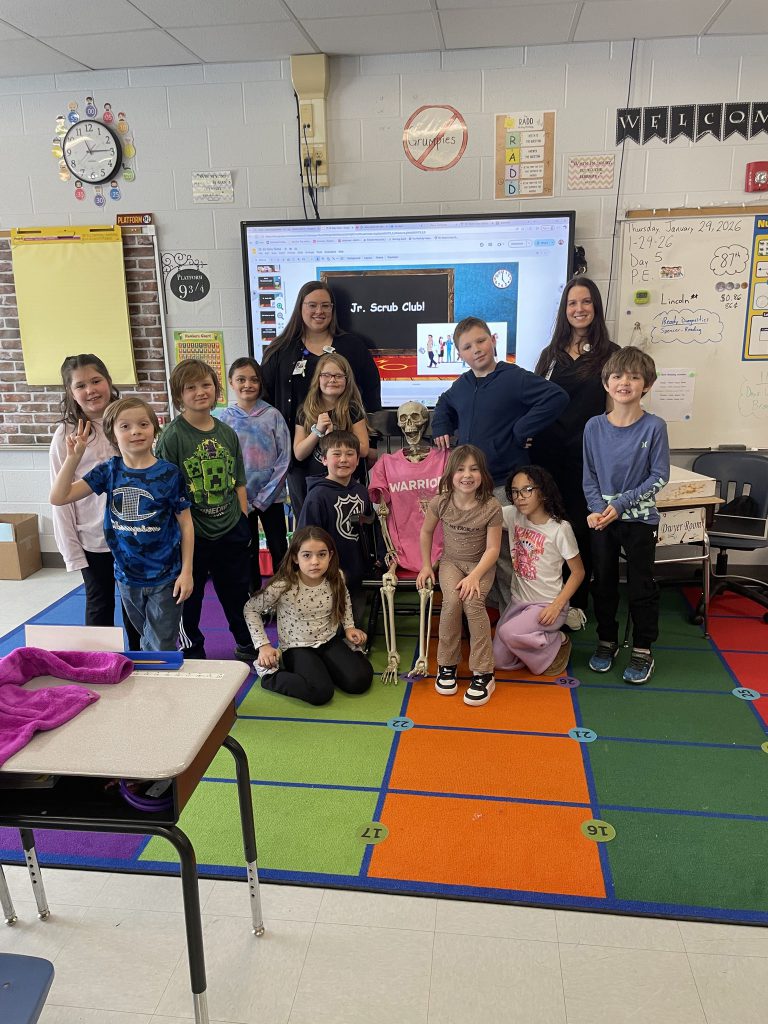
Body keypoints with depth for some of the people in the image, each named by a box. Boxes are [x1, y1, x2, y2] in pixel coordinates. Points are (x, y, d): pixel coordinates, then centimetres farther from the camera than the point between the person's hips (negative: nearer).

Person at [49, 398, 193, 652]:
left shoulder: (169, 474, -12)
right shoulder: (109, 471, -3)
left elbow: (185, 523, -6)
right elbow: (58, 497, -5)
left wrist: (186, 571, -7)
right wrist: (73, 456, -15)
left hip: (165, 578, -3)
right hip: (127, 577, 4)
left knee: (162, 649, 5)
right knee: (145, 643, 22)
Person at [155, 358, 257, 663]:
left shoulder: (227, 433, 5)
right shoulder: (172, 436, -11)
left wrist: (244, 522, 5)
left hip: (230, 532, 5)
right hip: (192, 534, -5)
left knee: (239, 593, 19)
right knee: (188, 597, 11)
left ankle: (248, 644, 39)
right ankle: (192, 655, 30)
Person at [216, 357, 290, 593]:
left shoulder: (272, 415, -6)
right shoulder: (224, 419, -3)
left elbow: (284, 459, -7)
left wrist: (263, 498, -10)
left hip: (270, 496, -1)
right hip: (240, 498, 1)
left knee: (279, 548, 8)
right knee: (248, 551, 13)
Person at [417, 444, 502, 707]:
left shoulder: (491, 507, -16)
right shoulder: (440, 502, -10)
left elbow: (493, 548, -14)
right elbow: (426, 531, 7)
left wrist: (475, 576, -26)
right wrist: (426, 565, 4)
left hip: (481, 564, -1)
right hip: (451, 562, 2)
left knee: (472, 601, -30)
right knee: (452, 600, -28)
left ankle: (483, 673, -18)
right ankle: (447, 665, -8)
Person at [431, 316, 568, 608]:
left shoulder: (514, 378, -10)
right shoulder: (460, 385, 12)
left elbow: (557, 397, -20)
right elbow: (444, 406, 35)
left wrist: (520, 431, -18)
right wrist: (441, 429, 15)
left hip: (505, 483, -7)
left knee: (505, 555, -6)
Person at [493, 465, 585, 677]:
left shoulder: (560, 528, -15)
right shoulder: (513, 516, -4)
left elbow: (578, 572, -10)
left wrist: (556, 606, -19)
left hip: (548, 605, -5)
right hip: (519, 601, 5)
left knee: (508, 633, -29)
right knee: (499, 661, 0)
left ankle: (556, 644, 0)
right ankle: (540, 643, 25)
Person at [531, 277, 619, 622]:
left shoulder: (610, 354, 1)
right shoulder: (550, 354, 12)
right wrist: (527, 436, 9)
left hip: (587, 455, -3)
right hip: (548, 454, 3)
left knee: (580, 528, 4)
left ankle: (577, 602, 18)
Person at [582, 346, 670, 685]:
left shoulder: (654, 427, -11)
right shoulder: (594, 427, -4)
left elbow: (658, 478, -10)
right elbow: (589, 476, 2)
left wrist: (621, 505, -17)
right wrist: (596, 509, -13)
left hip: (639, 519, -2)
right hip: (602, 518, 3)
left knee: (641, 586, 6)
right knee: (603, 582, 13)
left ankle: (642, 650, 21)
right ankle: (607, 641, 30)